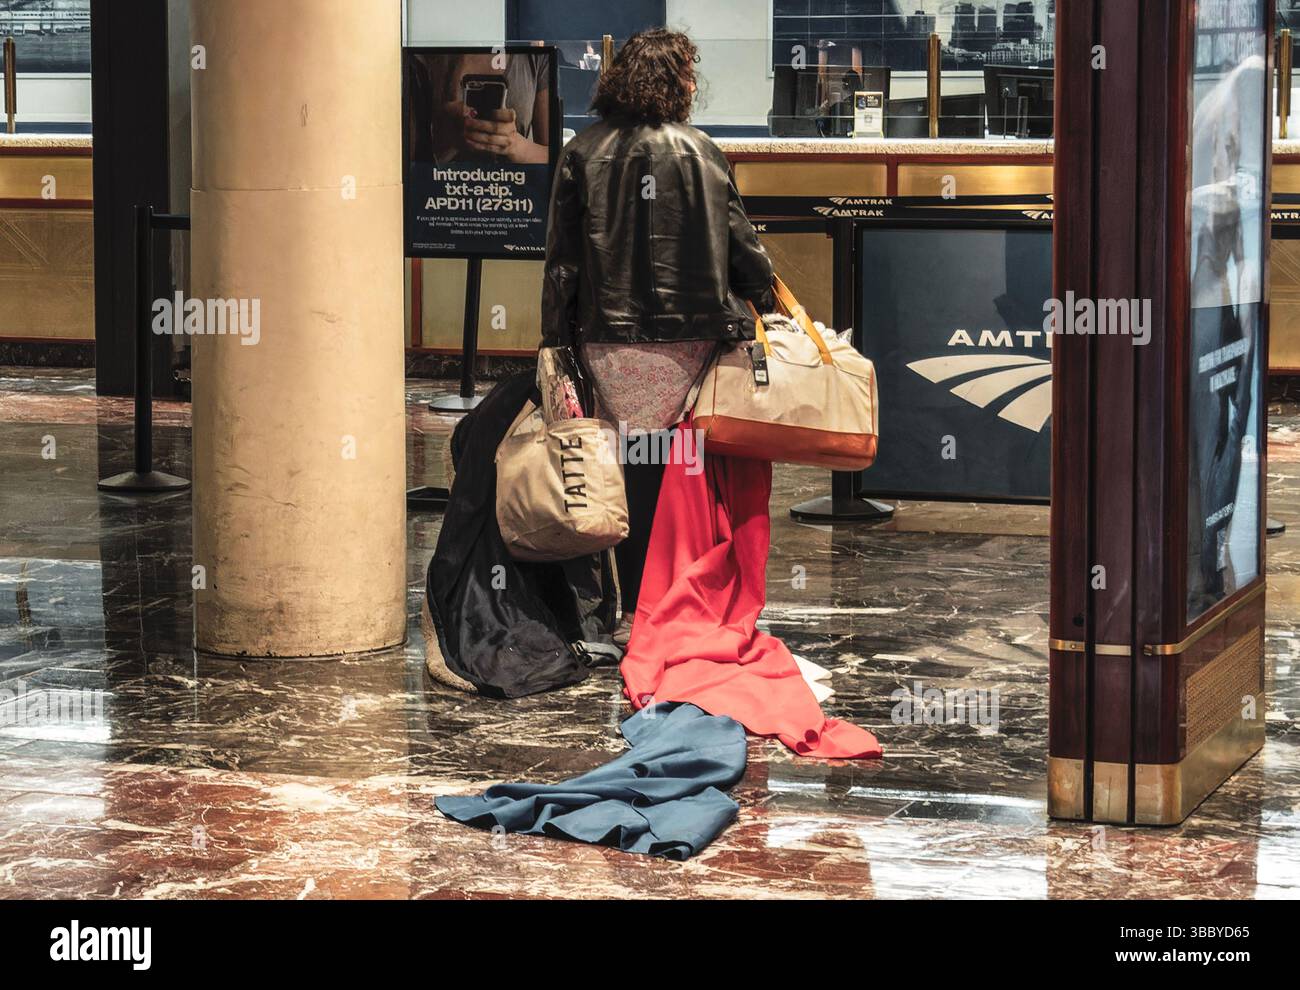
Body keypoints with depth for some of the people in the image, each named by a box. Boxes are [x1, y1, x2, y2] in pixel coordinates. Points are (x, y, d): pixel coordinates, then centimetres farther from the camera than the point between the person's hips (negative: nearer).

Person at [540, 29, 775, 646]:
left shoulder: (582, 154, 3)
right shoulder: (695, 151, -3)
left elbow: (562, 259, 3)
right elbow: (737, 240, 0)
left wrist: (556, 340, 8)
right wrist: (766, 296, 15)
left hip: (608, 340, 2)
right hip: (687, 335, -2)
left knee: (634, 472, 5)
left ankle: (634, 613, 5)